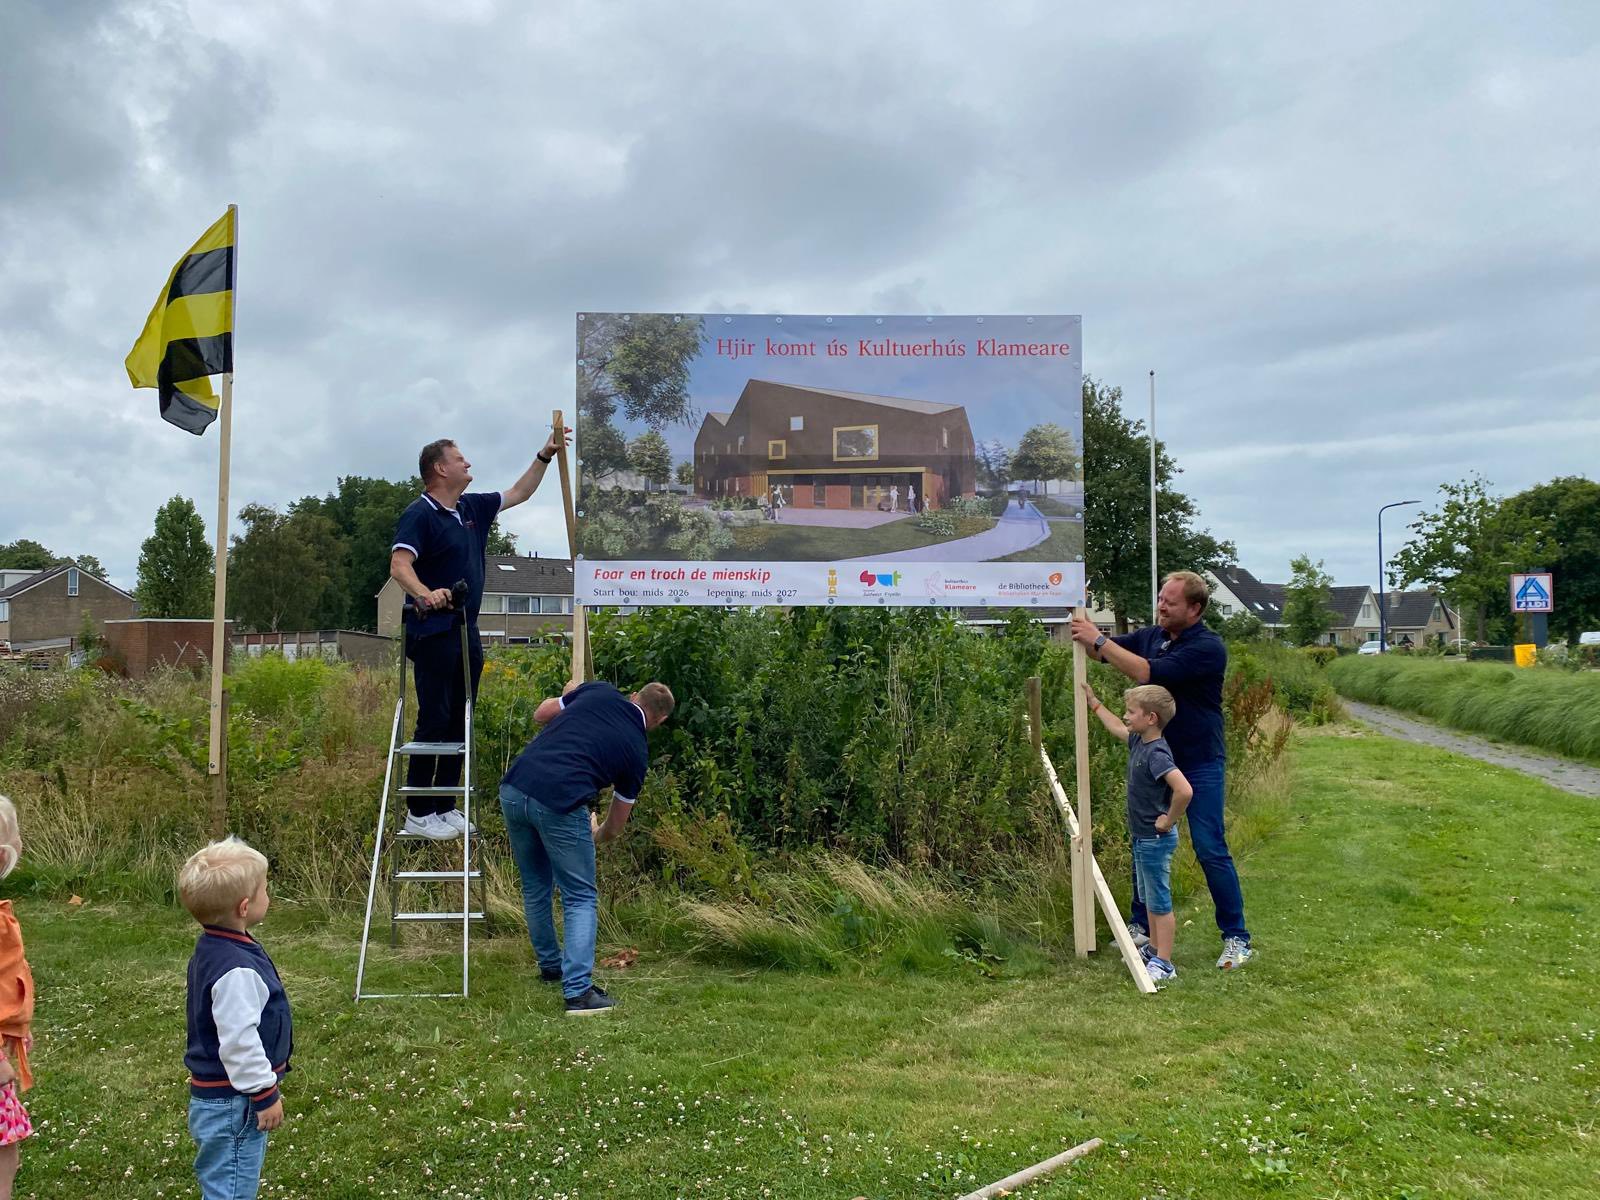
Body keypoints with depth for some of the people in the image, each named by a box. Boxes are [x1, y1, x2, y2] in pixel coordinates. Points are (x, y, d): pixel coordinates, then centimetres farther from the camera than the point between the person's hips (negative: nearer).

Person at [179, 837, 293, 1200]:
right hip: (233, 1105, -10)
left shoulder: (211, 950, 5)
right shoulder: (237, 970, -28)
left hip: (218, 1098, 10)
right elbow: (239, 1041, -28)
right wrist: (265, 1094, -17)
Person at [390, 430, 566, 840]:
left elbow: (519, 493, 26)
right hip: (434, 634, -8)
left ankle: (446, 807, 18)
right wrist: (425, 593, -40)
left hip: (467, 633, 8)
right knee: (433, 721, -6)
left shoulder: (472, 508, 13)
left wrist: (545, 456, 20)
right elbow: (399, 564, -23)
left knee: (459, 723, 10)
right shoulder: (420, 515, -11)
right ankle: (418, 814, 2)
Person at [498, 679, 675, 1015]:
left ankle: (550, 965, 41)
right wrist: (596, 834, 45)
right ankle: (578, 991, 0)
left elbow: (540, 714, 25)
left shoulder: (598, 692, 15)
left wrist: (568, 696, 43)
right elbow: (614, 828, 22)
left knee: (535, 887, 24)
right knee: (580, 899, 11)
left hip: (514, 788, 5)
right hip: (559, 804, -5)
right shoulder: (637, 751, 12)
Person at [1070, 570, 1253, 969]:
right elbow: (1104, 651, 11)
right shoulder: (1152, 635, 3)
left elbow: (1149, 673, -28)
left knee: (1210, 850, -5)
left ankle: (1237, 938, 7)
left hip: (1198, 764, -7)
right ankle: (1141, 924, 26)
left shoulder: (1207, 648, -19)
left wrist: (1098, 640, -26)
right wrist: (1084, 625, -10)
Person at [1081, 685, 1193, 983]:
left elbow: (1184, 790, -38)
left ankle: (1164, 964, 8)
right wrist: (1093, 701, 32)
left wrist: (1169, 821, -25)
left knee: (1160, 902, 0)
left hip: (1156, 839, -10)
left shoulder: (1156, 754, -26)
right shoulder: (1139, 741, 3)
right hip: (1143, 837, 10)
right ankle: (1154, 950, 34)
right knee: (1149, 899, 21)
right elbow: (1116, 728, 26)